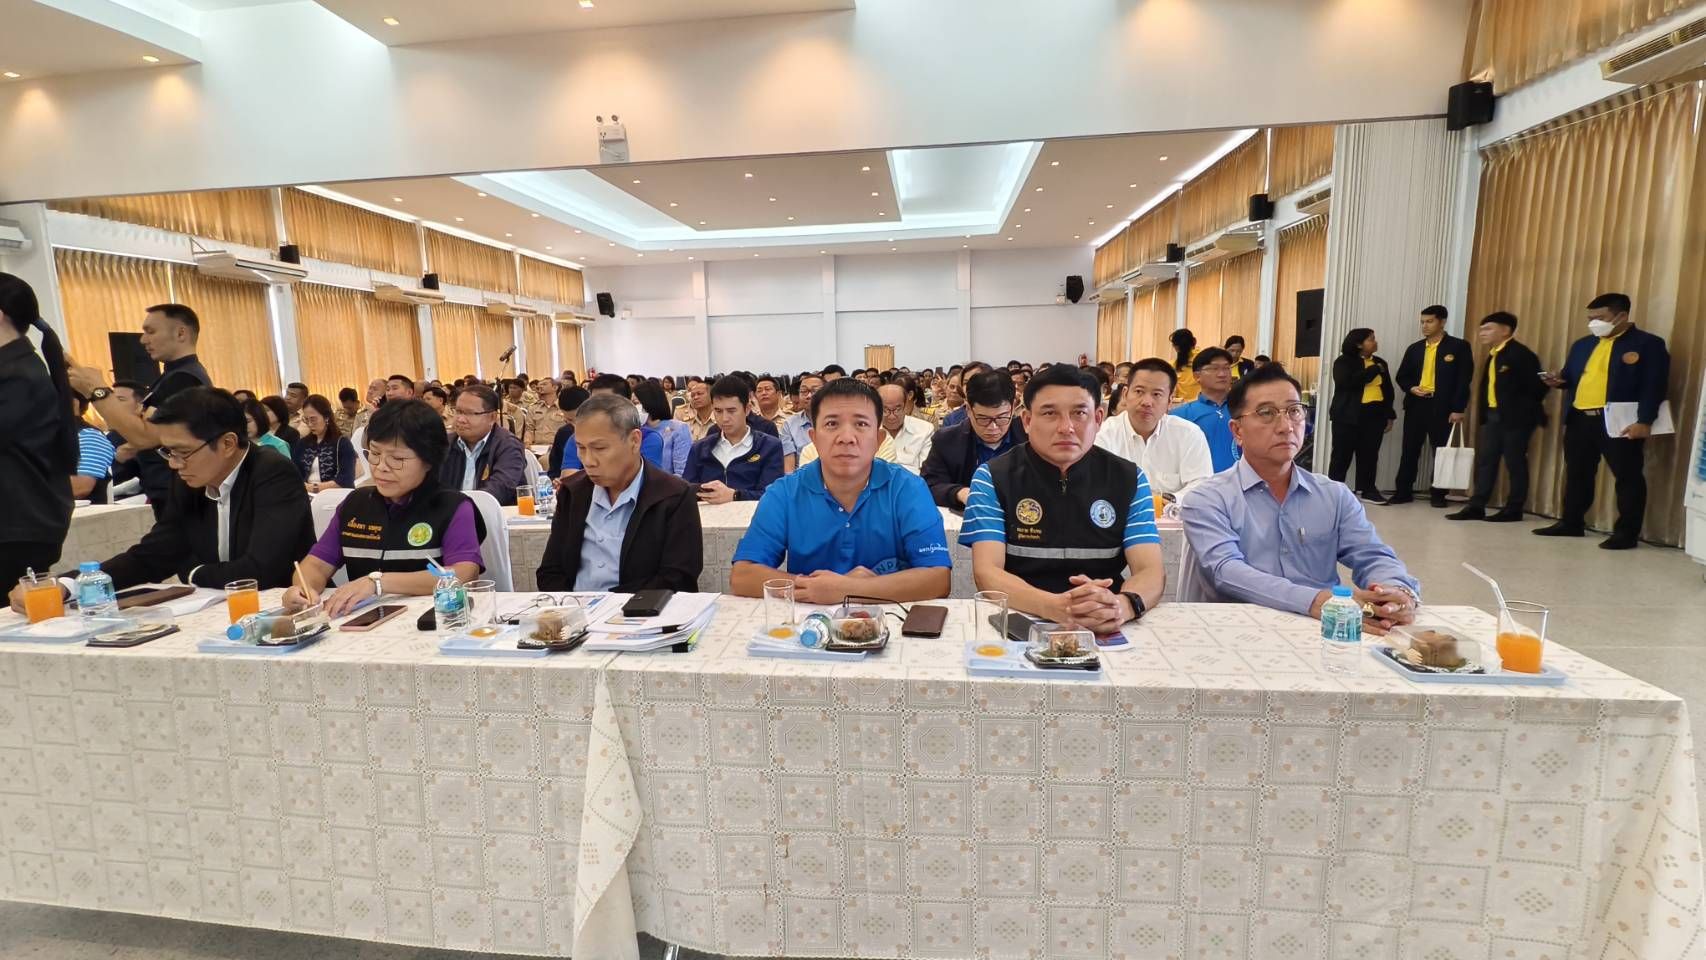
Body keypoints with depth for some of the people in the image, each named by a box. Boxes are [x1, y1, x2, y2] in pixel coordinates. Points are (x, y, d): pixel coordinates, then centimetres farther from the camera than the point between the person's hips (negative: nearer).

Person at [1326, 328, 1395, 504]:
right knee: (1342, 453, -1)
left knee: (1369, 454, 4)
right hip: (1348, 415, -5)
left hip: (1374, 415, 5)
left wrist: (1389, 415, 11)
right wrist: (1373, 370, -12)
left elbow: (1388, 390, 18)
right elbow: (1347, 382, -20)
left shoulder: (1380, 362, 16)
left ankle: (1367, 489, 11)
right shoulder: (1344, 361, -2)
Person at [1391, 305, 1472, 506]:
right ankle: (1404, 491, 10)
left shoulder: (1459, 346, 0)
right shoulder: (1414, 348, 13)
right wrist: (1411, 388, -6)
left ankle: (1438, 494, 12)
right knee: (1410, 450, 5)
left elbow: (1464, 379, -5)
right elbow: (1401, 376, 17)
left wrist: (1458, 409, -11)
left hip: (1442, 406, -3)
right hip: (1416, 404, 4)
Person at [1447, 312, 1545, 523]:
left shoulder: (1520, 353, -10)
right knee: (1484, 460, 5)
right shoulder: (1493, 355, 15)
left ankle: (1514, 509, 7)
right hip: (1492, 415, 8)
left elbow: (1536, 383, -12)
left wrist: (1530, 408, -5)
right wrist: (1483, 412, 6)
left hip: (1516, 416, -8)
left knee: (1515, 463, 0)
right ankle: (1476, 506, 7)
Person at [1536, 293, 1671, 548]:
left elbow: (1654, 386, -8)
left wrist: (1644, 422, -16)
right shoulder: (1582, 344, 16)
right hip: (1579, 420, 6)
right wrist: (1559, 381, -1)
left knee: (1627, 477, 1)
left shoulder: (1649, 344, -2)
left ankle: (1627, 533, 5)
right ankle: (1571, 523, 22)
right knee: (1577, 474, 12)